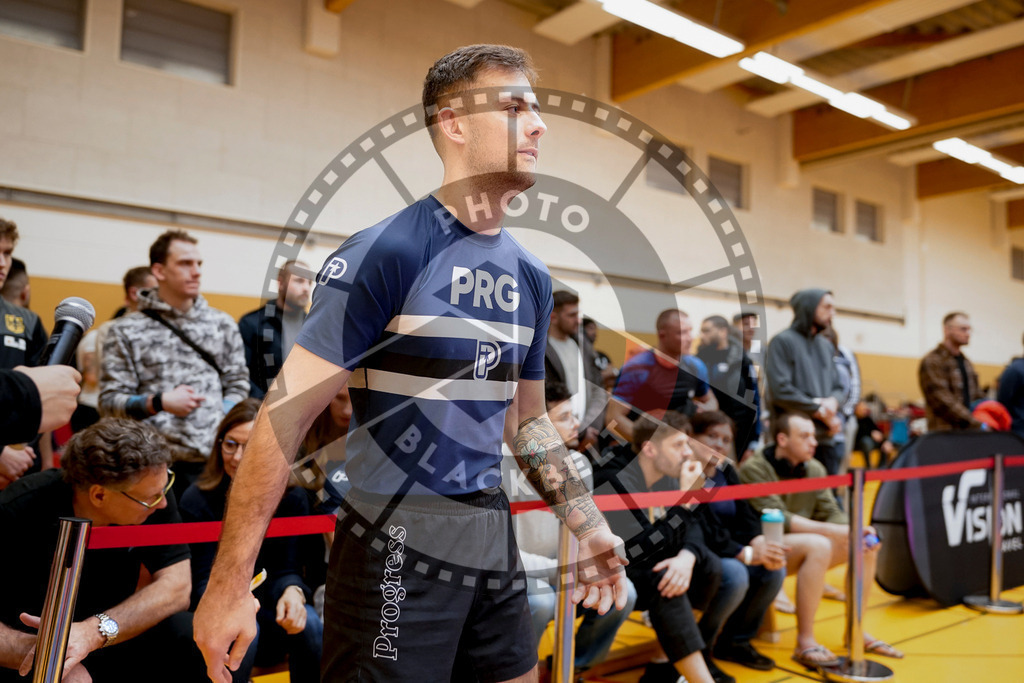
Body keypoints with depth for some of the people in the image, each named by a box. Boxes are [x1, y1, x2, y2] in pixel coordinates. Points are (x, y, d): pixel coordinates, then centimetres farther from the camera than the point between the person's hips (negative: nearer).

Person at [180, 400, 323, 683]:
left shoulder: (293, 497, -7)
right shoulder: (197, 500, -10)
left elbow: (288, 569, -6)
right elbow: (202, 581, -11)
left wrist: (293, 592, -31)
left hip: (270, 607, 1)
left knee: (310, 627, -29)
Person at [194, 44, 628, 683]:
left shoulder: (531, 277, 7)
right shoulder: (386, 251, -15)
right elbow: (288, 413, -17)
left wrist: (590, 528, 13)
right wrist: (229, 587, -19)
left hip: (495, 539, 7)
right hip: (396, 546, -7)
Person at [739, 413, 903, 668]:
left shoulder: (815, 469, 6)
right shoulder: (754, 469, -16)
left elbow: (831, 513, 4)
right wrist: (833, 531, -28)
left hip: (803, 549, 8)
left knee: (867, 545, -2)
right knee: (818, 545, -34)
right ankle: (805, 643, -26)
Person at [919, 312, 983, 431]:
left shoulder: (966, 362, 18)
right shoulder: (932, 362, -9)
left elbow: (976, 396, 20)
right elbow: (942, 401, -17)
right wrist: (976, 424, -19)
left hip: (970, 431, 8)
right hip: (944, 432, -8)